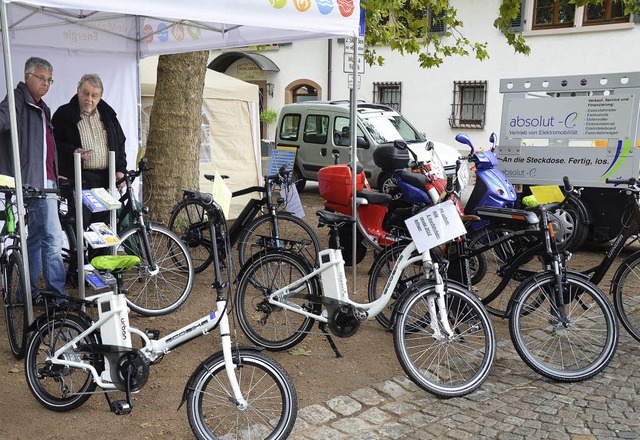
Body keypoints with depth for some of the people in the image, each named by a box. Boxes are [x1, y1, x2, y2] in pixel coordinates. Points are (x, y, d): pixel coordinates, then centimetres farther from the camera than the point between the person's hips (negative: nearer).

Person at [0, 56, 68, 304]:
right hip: (35, 182, -10)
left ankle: (29, 292, 23)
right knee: (53, 237, -9)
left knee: (36, 237, 14)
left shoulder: (41, 107, 20)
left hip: (46, 181, 10)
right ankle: (57, 293, -2)